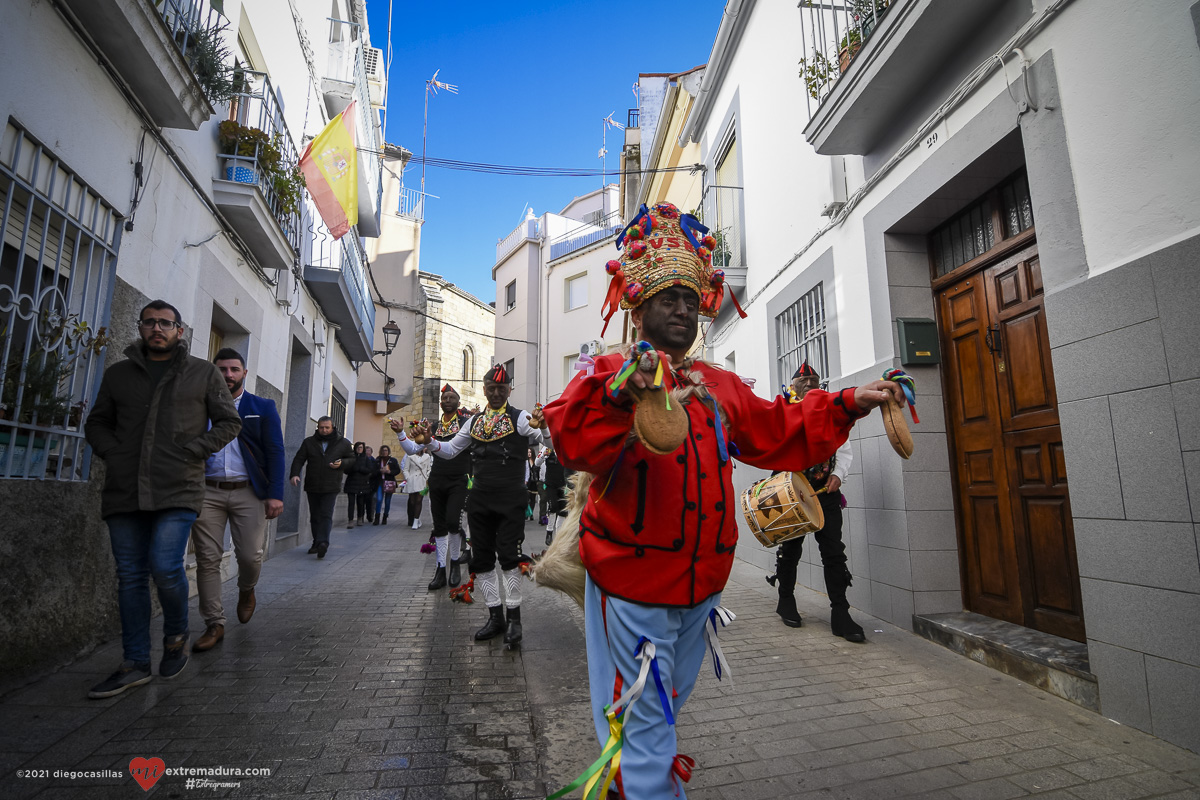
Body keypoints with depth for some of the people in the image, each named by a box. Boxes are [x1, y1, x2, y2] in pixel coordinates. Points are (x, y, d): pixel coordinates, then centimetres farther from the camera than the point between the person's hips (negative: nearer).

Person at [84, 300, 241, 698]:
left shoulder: (203, 373, 7)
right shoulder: (118, 374, 16)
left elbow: (229, 422, 7)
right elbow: (96, 423, 22)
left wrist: (194, 451, -6)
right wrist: (111, 453, 3)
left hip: (178, 489, -3)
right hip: (124, 490, 4)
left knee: (165, 566, -14)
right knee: (130, 575, 7)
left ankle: (176, 636, 15)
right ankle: (136, 664, 17)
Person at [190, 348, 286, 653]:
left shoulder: (263, 408, 6)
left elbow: (275, 452, 0)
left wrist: (275, 494, -9)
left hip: (248, 492, -1)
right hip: (207, 491, 2)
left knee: (250, 556, -2)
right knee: (207, 559, 2)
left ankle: (246, 591, 32)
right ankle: (214, 625, 15)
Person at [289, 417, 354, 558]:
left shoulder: (343, 443, 3)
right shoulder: (309, 442, 7)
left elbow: (352, 459, 11)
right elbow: (299, 459, 4)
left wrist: (341, 463, -10)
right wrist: (295, 474, -13)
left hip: (331, 487, -3)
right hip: (312, 486, 3)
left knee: (326, 515, -14)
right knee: (315, 516, 11)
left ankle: (323, 542, -22)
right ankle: (317, 543, 23)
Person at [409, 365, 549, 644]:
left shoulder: (520, 418, -3)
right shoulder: (474, 421, 14)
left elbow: (545, 438, -19)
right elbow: (451, 449, 20)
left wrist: (541, 426, -43)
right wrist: (429, 441, 1)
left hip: (511, 498, -6)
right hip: (480, 499, 6)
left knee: (509, 555, -9)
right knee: (482, 559, 9)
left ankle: (514, 618, 6)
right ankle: (495, 618, 21)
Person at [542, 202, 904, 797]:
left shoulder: (721, 387, 8)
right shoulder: (612, 373, -11)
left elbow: (780, 432, 17)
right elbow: (571, 440, -29)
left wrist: (848, 404, 13)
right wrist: (623, 395, -46)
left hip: (701, 583, 7)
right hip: (633, 579, -7)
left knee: (667, 707, 28)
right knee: (644, 727, 5)